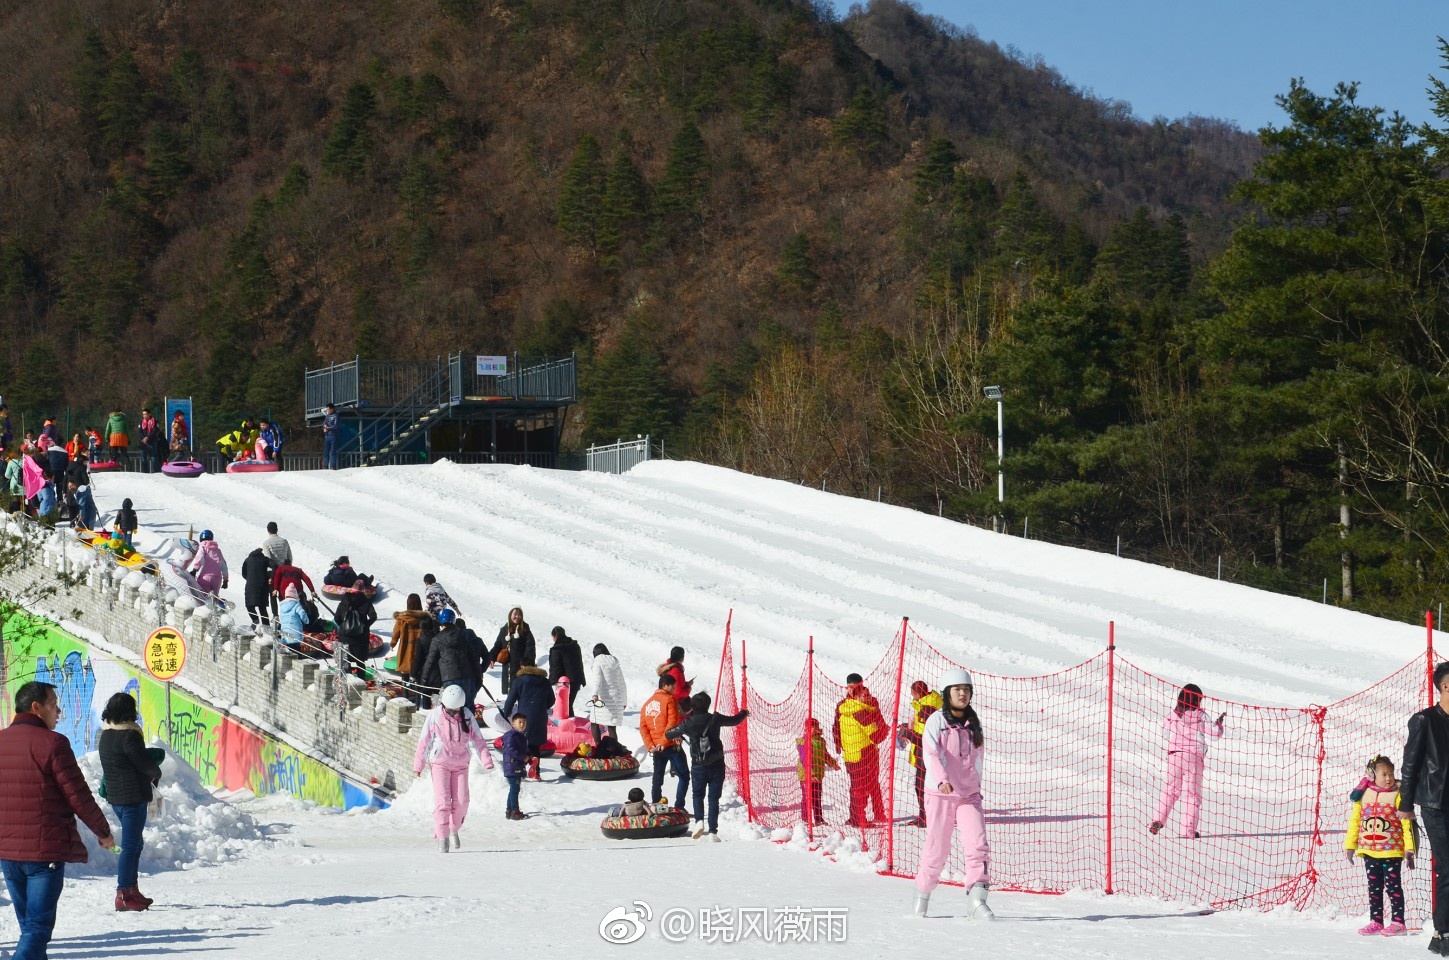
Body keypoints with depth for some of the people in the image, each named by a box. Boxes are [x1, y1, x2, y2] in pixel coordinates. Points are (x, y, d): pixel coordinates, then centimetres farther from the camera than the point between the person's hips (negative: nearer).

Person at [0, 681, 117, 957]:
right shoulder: (52, 743, -12)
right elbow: (78, 796, -10)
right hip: (46, 849, -6)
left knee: (29, 924, 17)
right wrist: (103, 832, 4)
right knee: (38, 926, -6)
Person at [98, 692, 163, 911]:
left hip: (116, 797, 9)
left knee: (135, 843, 19)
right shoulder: (129, 735, -18)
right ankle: (123, 895, -7)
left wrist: (150, 771, 14)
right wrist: (156, 774, 7)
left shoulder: (106, 735, 10)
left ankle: (132, 890, 23)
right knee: (130, 845, -6)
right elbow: (145, 764, -16)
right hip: (133, 797, -9)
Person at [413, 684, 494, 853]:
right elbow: (424, 740, 0)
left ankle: (454, 830, 22)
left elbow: (477, 739, 0)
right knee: (443, 800, -11)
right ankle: (442, 837, -6)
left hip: (461, 764, 2)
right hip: (440, 763, -2)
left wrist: (486, 760, -10)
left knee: (461, 801, -2)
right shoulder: (434, 716, -6)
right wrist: (418, 764, 3)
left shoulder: (467, 716, -1)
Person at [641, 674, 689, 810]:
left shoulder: (647, 703, 13)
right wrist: (664, 741, -15)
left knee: (657, 778, 15)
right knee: (684, 775, 0)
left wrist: (650, 746, 0)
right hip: (671, 746, -6)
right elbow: (672, 723, -17)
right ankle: (679, 807, -10)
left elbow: (643, 727, 7)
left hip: (656, 748, 6)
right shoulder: (669, 699, -6)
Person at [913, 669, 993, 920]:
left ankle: (977, 901, -19)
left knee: (977, 844, -14)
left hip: (969, 795, 3)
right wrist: (942, 780, -35)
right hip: (940, 794, -3)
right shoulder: (936, 721, -6)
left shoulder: (973, 724, 9)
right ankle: (922, 894, 27)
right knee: (937, 849, 4)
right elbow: (931, 754, -20)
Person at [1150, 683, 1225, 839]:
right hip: (1193, 756, -3)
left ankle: (1158, 821, 2)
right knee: (1192, 793, 3)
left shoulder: (1173, 714, 3)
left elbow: (1165, 730, 13)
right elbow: (1215, 731, -3)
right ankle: (1188, 830, 0)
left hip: (1174, 754, 3)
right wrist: (1219, 722, 16)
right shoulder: (1200, 715, -6)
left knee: (1170, 789, 15)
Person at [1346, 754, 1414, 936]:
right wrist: (1350, 845, 8)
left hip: (1392, 851, -4)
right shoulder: (1363, 795, 4)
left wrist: (1409, 849, -11)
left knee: (1393, 886, 0)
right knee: (1374, 887, 11)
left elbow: (1407, 823, -7)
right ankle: (1376, 921, 18)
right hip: (1369, 851, 4)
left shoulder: (1397, 795, -6)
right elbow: (1354, 821, 10)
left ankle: (1397, 922, 5)